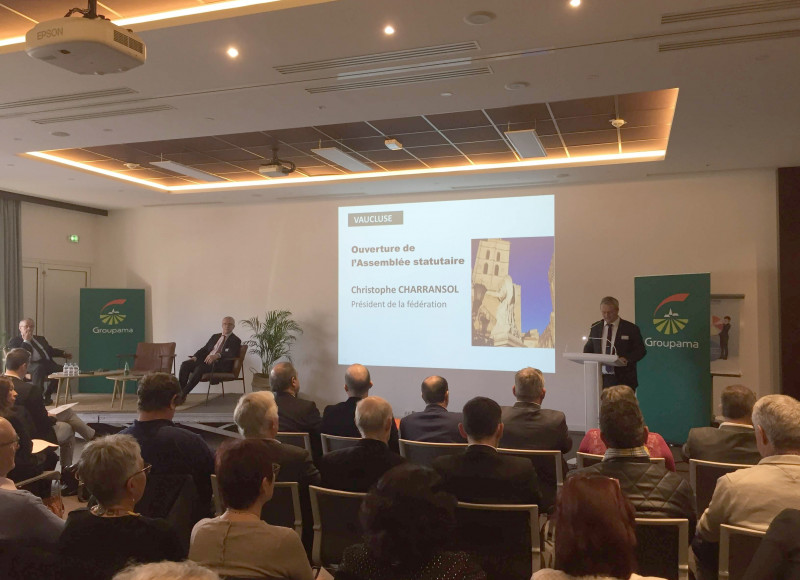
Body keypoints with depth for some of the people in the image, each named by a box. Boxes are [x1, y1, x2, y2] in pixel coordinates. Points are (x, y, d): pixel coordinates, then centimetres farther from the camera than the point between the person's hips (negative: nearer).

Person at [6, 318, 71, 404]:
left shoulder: (40, 339, 30)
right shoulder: (15, 341, 12)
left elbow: (51, 350, 32)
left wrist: (63, 353, 15)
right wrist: (26, 341, -2)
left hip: (47, 364, 6)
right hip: (29, 365, -6)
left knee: (62, 369, -24)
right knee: (39, 367, -40)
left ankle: (47, 395, -9)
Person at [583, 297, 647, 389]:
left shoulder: (631, 329, 1)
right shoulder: (595, 328, 12)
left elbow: (641, 351, -1)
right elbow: (588, 349, 19)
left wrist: (627, 358, -20)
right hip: (601, 379, 3)